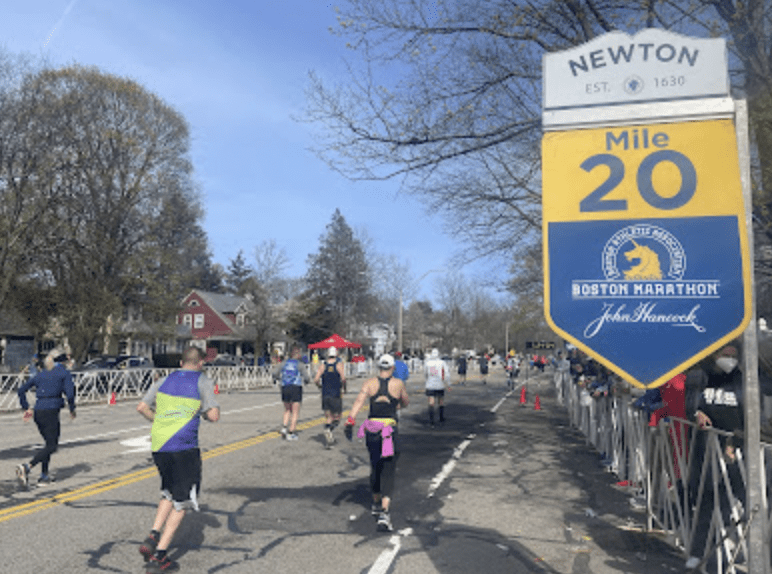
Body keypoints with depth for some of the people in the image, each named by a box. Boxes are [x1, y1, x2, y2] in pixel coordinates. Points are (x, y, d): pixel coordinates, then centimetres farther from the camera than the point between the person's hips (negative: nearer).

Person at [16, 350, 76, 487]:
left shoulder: (41, 374, 18)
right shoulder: (64, 373, 2)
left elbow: (21, 390, 17)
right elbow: (70, 394, -9)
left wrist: (26, 408, 20)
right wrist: (72, 410, 5)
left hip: (37, 412, 7)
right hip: (51, 411, -7)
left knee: (49, 443, 20)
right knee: (52, 446, -4)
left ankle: (44, 476, 17)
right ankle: (27, 467, -23)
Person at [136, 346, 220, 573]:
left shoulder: (164, 381, 13)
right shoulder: (203, 381, -2)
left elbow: (141, 407, 13)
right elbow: (214, 416, -8)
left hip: (158, 446, 6)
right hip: (184, 447, -5)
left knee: (168, 493, 26)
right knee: (181, 502, 6)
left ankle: (153, 537, 13)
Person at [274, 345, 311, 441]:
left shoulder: (284, 363, 7)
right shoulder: (300, 364, -4)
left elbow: (275, 373, 1)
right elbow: (306, 378, -9)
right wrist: (306, 381, 14)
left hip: (285, 388, 4)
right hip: (296, 388, -4)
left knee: (287, 410, 21)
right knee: (295, 412, 5)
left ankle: (284, 427, 1)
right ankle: (291, 433, 4)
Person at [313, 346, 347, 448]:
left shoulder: (323, 365, 4)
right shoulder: (339, 364, -3)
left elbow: (316, 379, -4)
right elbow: (343, 378, -16)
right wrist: (344, 388, 1)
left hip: (325, 394, 3)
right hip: (336, 394, -3)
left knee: (329, 418, 13)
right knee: (337, 418, 8)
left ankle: (329, 441, 3)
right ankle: (329, 429, -23)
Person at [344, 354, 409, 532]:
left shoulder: (369, 383, 2)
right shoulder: (398, 383, 1)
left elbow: (359, 401, -13)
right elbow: (405, 403, 16)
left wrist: (350, 421, -21)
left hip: (371, 428, 3)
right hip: (390, 429, -2)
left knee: (375, 468, 22)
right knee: (388, 472, -2)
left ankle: (376, 504, 38)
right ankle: (384, 512, -17)